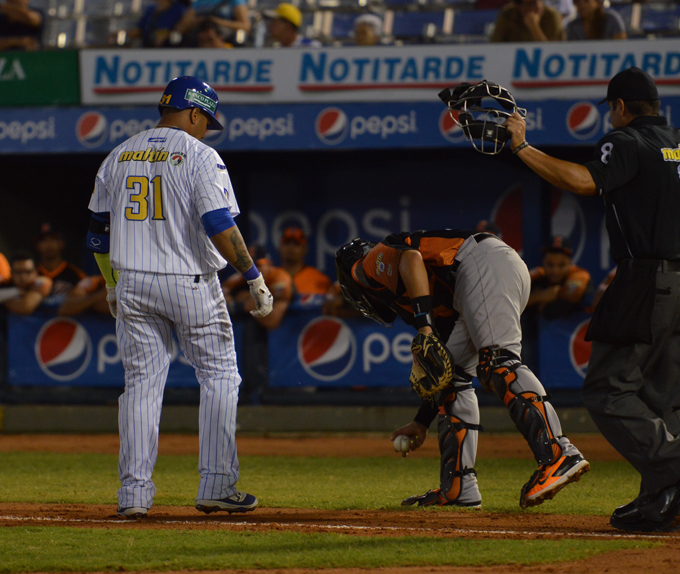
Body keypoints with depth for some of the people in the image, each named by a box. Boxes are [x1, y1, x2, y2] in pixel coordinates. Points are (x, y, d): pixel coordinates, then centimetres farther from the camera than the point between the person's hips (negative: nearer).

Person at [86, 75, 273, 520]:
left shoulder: (119, 156, 10)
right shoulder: (199, 156, -8)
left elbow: (98, 230, 14)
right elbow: (220, 226, -17)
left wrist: (112, 285, 25)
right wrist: (255, 278, -11)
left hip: (132, 284, 5)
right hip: (190, 283, -5)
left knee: (141, 383, 7)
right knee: (219, 377, 6)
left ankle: (135, 492, 0)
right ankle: (216, 486, 1)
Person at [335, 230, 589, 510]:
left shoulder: (377, 259, 13)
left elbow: (411, 258, -13)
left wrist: (423, 325, -21)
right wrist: (422, 422, 40)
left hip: (485, 266, -10)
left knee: (498, 361, -23)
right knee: (453, 375, 14)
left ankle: (561, 456, -40)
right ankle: (458, 488, 8)